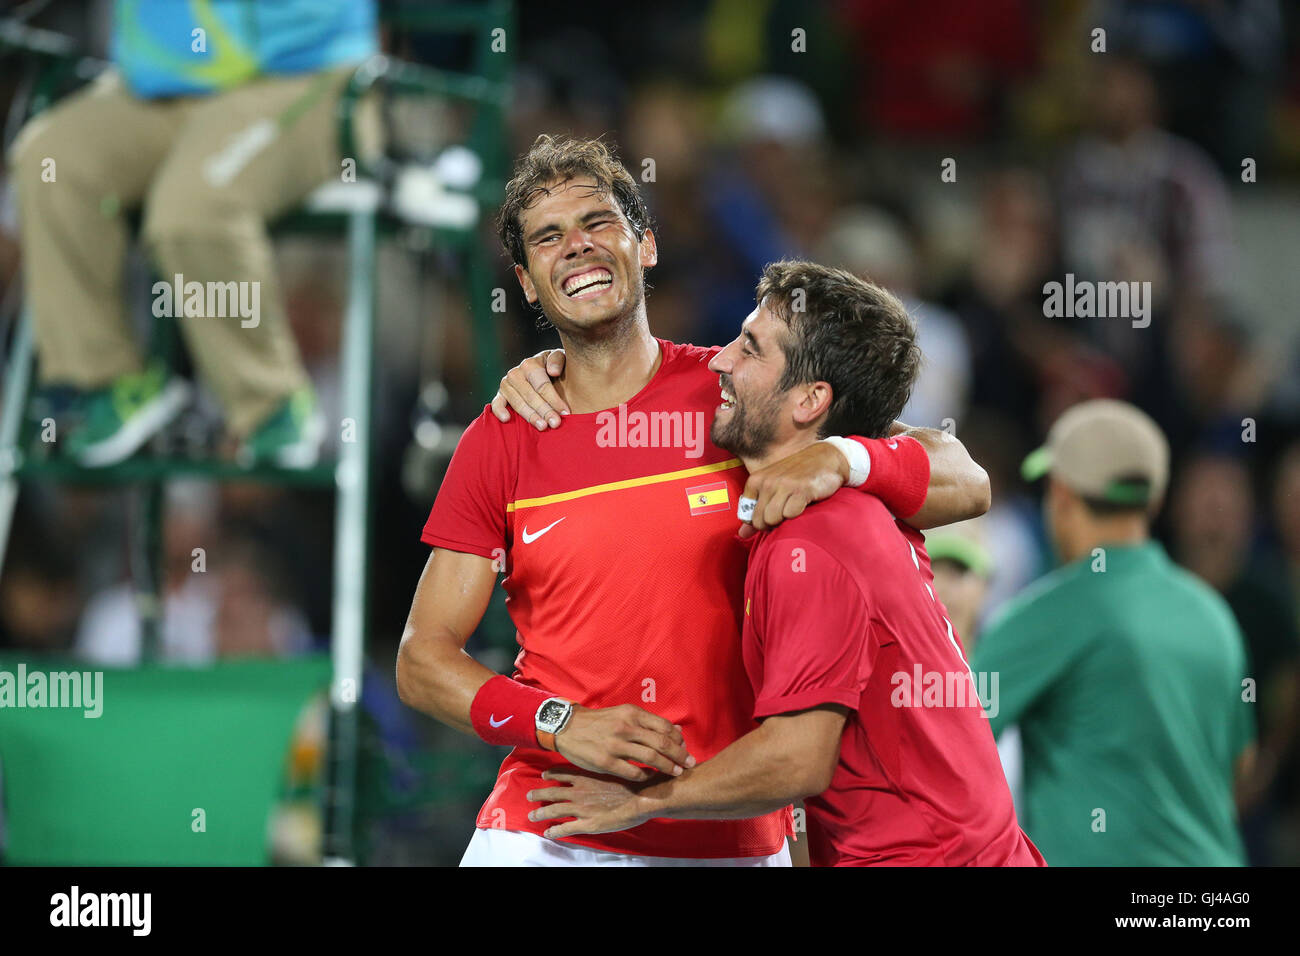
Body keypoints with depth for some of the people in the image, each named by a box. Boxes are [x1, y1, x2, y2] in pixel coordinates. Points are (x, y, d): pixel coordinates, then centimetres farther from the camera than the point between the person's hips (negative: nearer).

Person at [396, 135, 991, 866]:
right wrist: (560, 725, -15)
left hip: (734, 839, 0)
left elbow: (967, 486, 0)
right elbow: (423, 659, 2)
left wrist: (841, 461, -20)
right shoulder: (502, 441, 4)